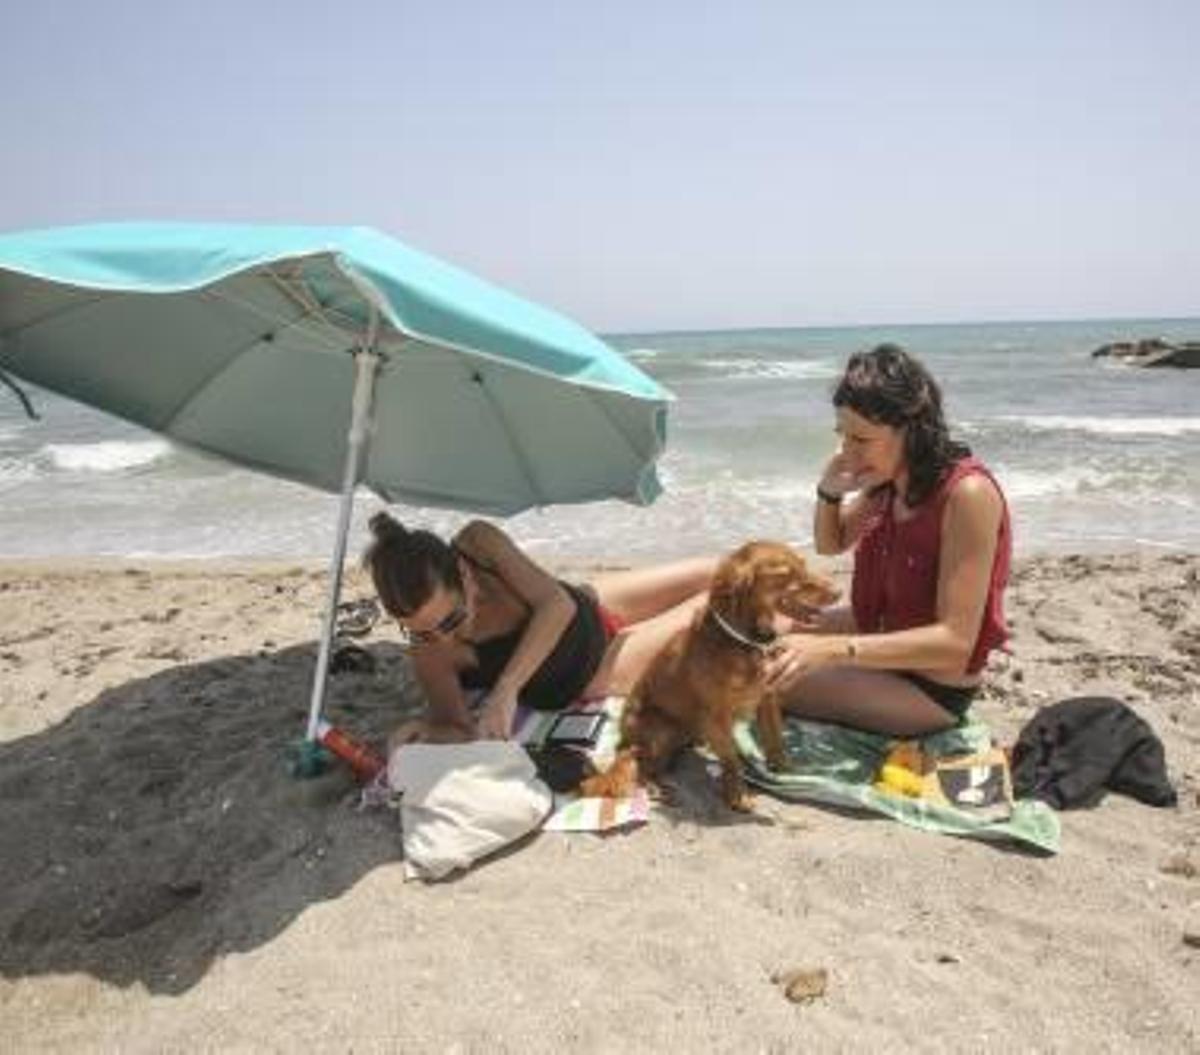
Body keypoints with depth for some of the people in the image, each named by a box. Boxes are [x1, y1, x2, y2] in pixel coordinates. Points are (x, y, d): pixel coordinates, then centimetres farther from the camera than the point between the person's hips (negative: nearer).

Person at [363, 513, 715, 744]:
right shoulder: (429, 653, -33)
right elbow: (459, 726, -23)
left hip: (591, 607, 3)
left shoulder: (479, 541, -30)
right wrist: (426, 734, -47)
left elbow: (558, 604, -34)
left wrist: (506, 690, -45)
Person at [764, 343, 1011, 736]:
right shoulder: (889, 478, -7)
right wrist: (830, 491, -11)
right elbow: (830, 543, 11)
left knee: (763, 677, -16)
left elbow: (955, 641, -31)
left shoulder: (967, 493, -29)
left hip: (932, 689, -8)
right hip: (884, 634, 8)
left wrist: (833, 650, -40)